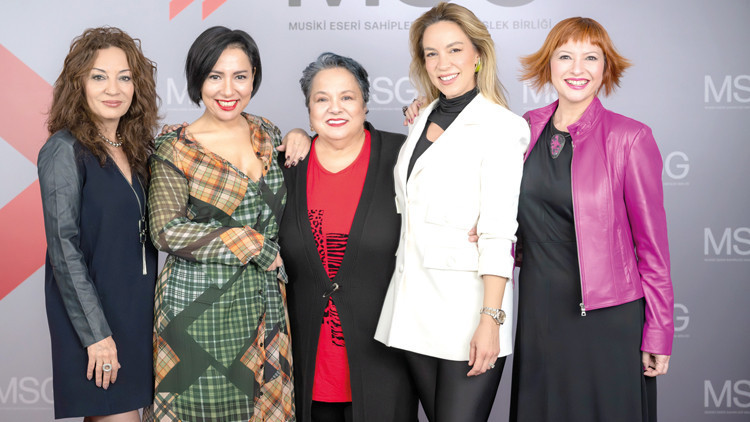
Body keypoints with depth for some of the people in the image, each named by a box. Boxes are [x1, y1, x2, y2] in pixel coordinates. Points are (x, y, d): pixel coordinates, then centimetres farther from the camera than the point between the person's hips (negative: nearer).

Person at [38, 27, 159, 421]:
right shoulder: (65, 151, -11)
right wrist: (96, 333, -17)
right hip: (91, 318, -6)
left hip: (137, 312, 7)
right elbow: (64, 249, -15)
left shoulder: (135, 148, 9)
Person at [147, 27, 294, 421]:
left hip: (262, 299, 5)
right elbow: (167, 232, -15)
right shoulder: (176, 149, -7)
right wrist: (253, 245, -14)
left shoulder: (269, 134, 8)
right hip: (199, 304, -4)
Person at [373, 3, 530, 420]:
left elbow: (498, 233, -13)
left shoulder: (498, 126, -7)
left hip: (466, 305, -6)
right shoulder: (422, 120, 14)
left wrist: (491, 319, -18)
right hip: (416, 303, 7)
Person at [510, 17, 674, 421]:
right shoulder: (528, 127, 4)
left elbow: (651, 242, -7)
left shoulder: (629, 138, -9)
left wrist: (659, 332, -7)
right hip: (539, 310, 4)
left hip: (608, 317, -4)